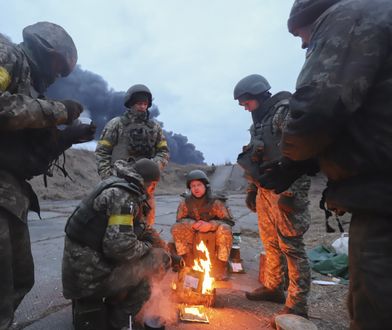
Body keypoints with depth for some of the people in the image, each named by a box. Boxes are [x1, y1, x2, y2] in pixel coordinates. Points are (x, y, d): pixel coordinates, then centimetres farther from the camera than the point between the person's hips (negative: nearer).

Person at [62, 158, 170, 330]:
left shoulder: (118, 187, 10)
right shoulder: (122, 195, -20)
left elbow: (140, 228, 15)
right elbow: (120, 246, -28)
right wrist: (148, 247, -10)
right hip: (89, 277, -10)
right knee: (159, 258, -8)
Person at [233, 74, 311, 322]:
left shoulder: (285, 111, -8)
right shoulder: (259, 122, 19)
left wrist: (292, 191, -23)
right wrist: (251, 190, 20)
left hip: (284, 192, -9)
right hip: (265, 191, 9)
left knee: (291, 246, -3)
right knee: (270, 244, 17)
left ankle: (297, 304, 9)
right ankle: (272, 288, 32)